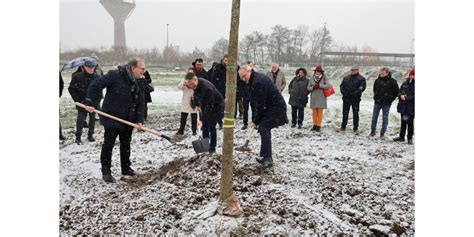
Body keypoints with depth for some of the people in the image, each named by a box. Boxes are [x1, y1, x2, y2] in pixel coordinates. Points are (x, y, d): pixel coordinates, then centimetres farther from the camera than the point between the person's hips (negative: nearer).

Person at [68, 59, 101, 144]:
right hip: (82, 103, -2)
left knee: (92, 118, 9)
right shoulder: (77, 76, -6)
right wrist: (77, 100, -7)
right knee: (80, 119, -3)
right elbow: (71, 89, -1)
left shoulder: (96, 77, 0)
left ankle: (90, 135, 24)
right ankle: (78, 136, 9)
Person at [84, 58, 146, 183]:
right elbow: (95, 85, -20)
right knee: (108, 145, 3)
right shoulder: (115, 75, -19)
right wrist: (90, 103, -22)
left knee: (126, 145, 16)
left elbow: (140, 104, 2)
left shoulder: (139, 84, 0)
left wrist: (139, 121, -8)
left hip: (128, 120, 6)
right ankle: (106, 172, 15)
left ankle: (126, 168, 31)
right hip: (111, 118, -6)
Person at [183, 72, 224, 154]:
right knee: (204, 125, 6)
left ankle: (212, 148, -1)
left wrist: (201, 119, -38)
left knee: (211, 125, -12)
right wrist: (198, 105, 5)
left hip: (216, 105, -8)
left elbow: (209, 106, -37)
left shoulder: (207, 88, -39)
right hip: (205, 105, 8)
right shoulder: (195, 85, -14)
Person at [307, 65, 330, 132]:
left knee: (320, 112, 0)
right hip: (314, 97, 2)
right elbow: (308, 87, 6)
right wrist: (313, 87, -13)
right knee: (314, 112, 7)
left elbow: (328, 86, -13)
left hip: (321, 98, -2)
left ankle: (318, 126, 5)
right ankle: (314, 125, 17)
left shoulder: (324, 78, -1)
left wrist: (319, 85, -18)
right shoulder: (312, 78, 5)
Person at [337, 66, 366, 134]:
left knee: (355, 113, 3)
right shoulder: (346, 78, 12)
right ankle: (343, 127, 20)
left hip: (355, 99, -4)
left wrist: (354, 94, -20)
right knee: (345, 113, 10)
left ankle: (355, 128, 11)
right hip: (346, 98, 4)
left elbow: (362, 87, -11)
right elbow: (341, 86, 10)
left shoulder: (361, 79, -1)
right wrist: (344, 92, -9)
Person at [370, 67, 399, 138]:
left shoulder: (392, 81, -8)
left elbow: (396, 92, -2)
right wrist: (376, 97, 12)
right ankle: (373, 131, 20)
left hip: (386, 103, -3)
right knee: (374, 117, 7)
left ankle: (382, 133, 12)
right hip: (377, 102, 3)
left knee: (385, 118, 4)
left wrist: (390, 99, -4)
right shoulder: (377, 80, 2)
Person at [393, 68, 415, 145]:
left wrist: (407, 97, -23)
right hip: (403, 107, 5)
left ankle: (410, 138, 14)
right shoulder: (405, 83, 8)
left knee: (410, 123, 3)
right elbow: (399, 92, 12)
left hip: (411, 107, -5)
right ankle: (401, 136, 26)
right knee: (403, 122, 15)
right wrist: (401, 95, -9)